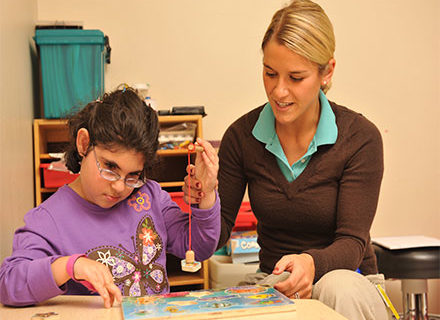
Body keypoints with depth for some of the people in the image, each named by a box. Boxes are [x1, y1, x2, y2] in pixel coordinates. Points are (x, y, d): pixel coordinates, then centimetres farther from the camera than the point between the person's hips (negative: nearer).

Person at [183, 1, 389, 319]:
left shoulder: (360, 138, -12)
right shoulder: (242, 135, -5)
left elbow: (352, 242, -15)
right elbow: (217, 235, -1)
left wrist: (312, 263, -37)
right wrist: (205, 203, -24)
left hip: (349, 279, -1)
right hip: (274, 284, 1)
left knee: (339, 289, -37)